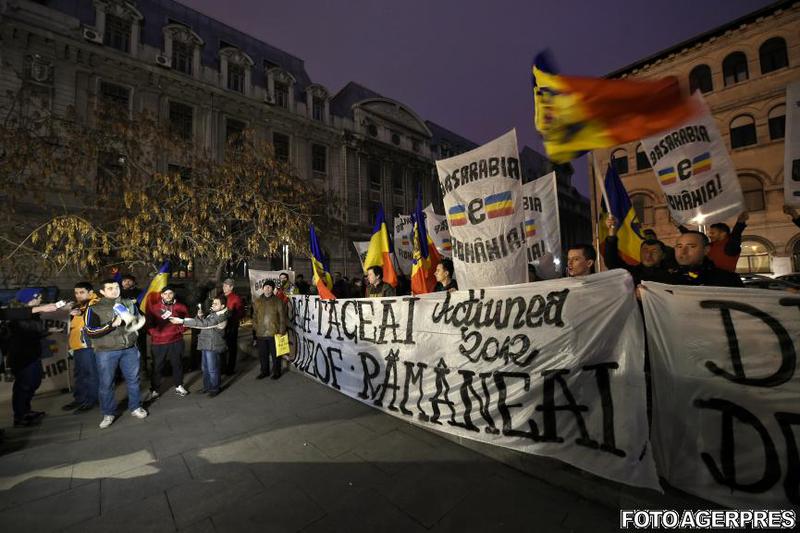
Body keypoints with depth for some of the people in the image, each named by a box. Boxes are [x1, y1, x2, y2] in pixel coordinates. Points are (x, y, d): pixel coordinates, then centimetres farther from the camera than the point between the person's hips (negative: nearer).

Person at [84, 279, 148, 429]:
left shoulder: (129, 303, 5)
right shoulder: (94, 308, -4)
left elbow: (140, 320, 15)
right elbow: (89, 331, -11)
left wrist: (133, 320, -7)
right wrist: (112, 324, -22)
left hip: (130, 349, 2)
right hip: (106, 352, -2)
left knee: (133, 379, 11)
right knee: (106, 383, 7)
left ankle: (135, 407, 26)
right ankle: (108, 413, 24)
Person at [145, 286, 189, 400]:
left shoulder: (180, 307, 3)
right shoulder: (153, 307, 1)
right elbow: (149, 322, 3)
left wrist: (179, 330, -6)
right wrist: (154, 333, -11)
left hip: (176, 341, 1)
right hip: (158, 342, -1)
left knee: (177, 364, 12)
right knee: (156, 367, 5)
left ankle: (179, 386, 27)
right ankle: (155, 390, 20)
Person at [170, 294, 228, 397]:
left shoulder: (221, 316, -20)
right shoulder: (213, 313, 11)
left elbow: (203, 323, -27)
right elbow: (203, 323, 14)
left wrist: (182, 321, -27)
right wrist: (199, 316, -8)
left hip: (213, 346, -9)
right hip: (206, 344, 9)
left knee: (212, 369, 3)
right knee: (205, 368, 18)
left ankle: (215, 389, 18)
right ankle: (207, 386, 33)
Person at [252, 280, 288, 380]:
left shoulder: (278, 301, -6)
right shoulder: (257, 301, 7)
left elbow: (282, 317, -7)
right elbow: (255, 316, 13)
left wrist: (281, 331, -10)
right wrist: (255, 328, 6)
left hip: (274, 333, -4)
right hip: (260, 333, 4)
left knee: (275, 354, 8)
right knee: (262, 354, 16)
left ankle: (276, 371, 25)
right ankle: (264, 371, 33)